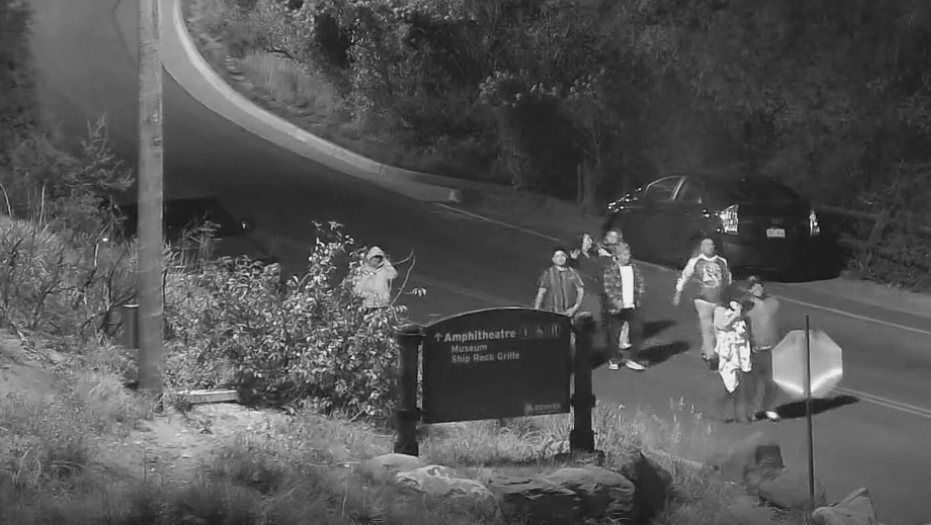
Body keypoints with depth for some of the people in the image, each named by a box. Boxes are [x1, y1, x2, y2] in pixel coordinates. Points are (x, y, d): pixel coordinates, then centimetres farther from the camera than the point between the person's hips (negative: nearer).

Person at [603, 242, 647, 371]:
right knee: (614, 334, 4)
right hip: (616, 307, -4)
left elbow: (640, 282, 16)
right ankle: (613, 359, 19)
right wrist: (615, 301, -23)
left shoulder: (633, 267, 6)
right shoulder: (610, 269, -10)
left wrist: (638, 296, 6)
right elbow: (608, 287, -15)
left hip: (631, 306, 4)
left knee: (636, 331, 0)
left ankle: (632, 359, 10)